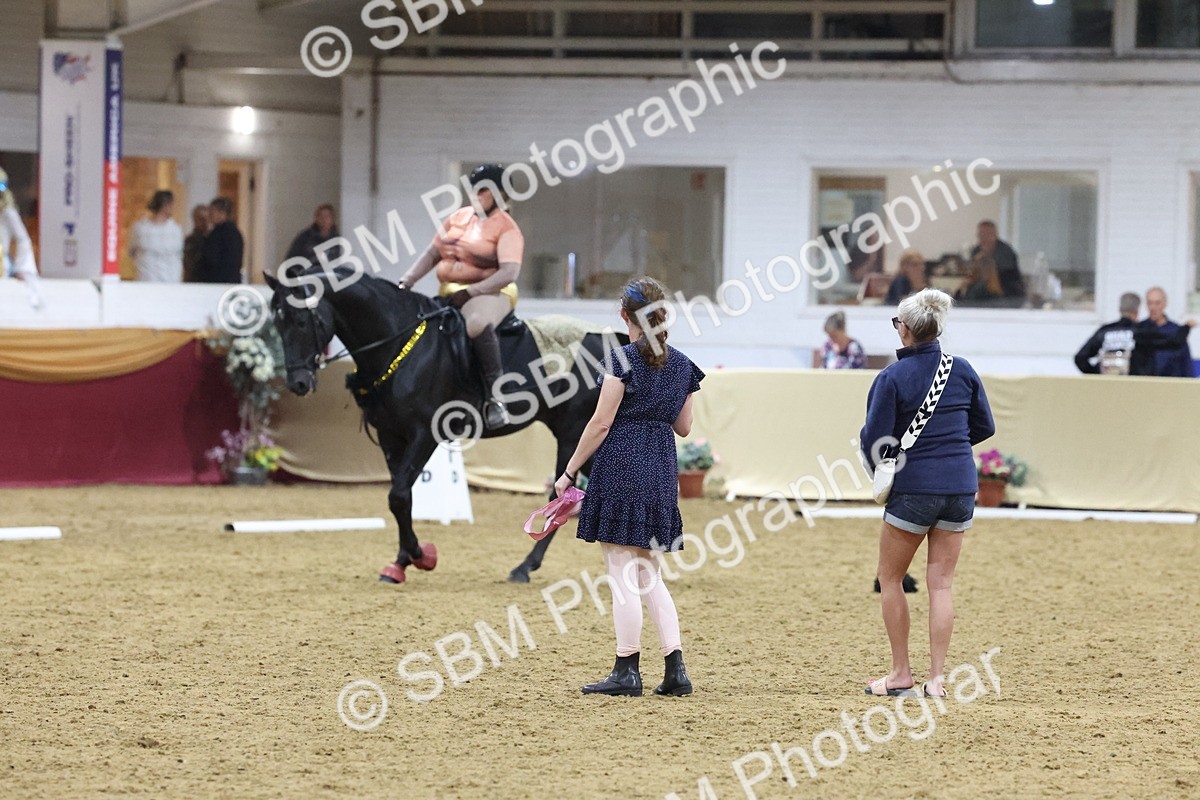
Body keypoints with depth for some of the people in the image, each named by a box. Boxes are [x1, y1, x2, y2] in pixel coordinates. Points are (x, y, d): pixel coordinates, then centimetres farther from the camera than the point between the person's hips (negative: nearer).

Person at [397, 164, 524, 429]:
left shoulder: (506, 228, -5)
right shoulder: (459, 217, 15)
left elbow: (509, 273, -18)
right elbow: (431, 255, 17)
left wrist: (470, 292, -26)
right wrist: (406, 282, 2)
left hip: (490, 293, -8)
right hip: (449, 293, 8)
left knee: (478, 325, -41)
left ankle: (495, 396, -37)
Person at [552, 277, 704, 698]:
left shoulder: (622, 359, -10)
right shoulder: (681, 364, 9)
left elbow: (602, 423, -12)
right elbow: (683, 426, 14)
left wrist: (570, 471, -5)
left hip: (621, 465, -7)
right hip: (662, 469, 7)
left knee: (623, 573, -3)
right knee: (650, 575, 13)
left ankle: (627, 671, -2)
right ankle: (675, 667, 3)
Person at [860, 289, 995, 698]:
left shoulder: (892, 378, -11)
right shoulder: (962, 371, 2)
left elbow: (875, 439, -11)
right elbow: (984, 427, 11)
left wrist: (878, 470, 10)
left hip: (913, 486, -4)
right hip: (960, 487, 4)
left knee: (890, 578, 12)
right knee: (940, 583, 7)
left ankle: (901, 673, 12)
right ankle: (936, 677, 2)